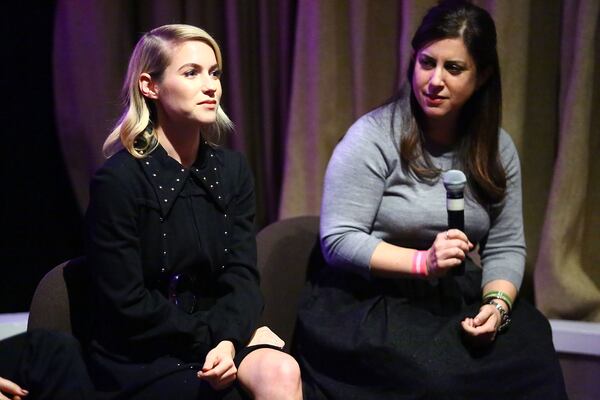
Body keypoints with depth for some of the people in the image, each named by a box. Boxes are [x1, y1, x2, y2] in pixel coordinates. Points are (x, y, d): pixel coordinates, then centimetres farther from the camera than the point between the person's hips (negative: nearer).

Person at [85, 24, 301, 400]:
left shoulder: (232, 169, 6)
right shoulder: (118, 181, -12)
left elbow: (241, 275, -2)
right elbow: (127, 305, -13)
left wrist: (228, 340, -21)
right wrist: (210, 338, -13)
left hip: (217, 330, 5)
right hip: (139, 359, -4)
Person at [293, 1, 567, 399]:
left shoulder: (498, 148, 7)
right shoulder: (373, 136, -10)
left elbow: (506, 246, 8)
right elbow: (338, 241, -13)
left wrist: (497, 304, -12)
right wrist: (423, 261, -23)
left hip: (457, 302, 5)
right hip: (370, 303, -5)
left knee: (531, 360, -22)